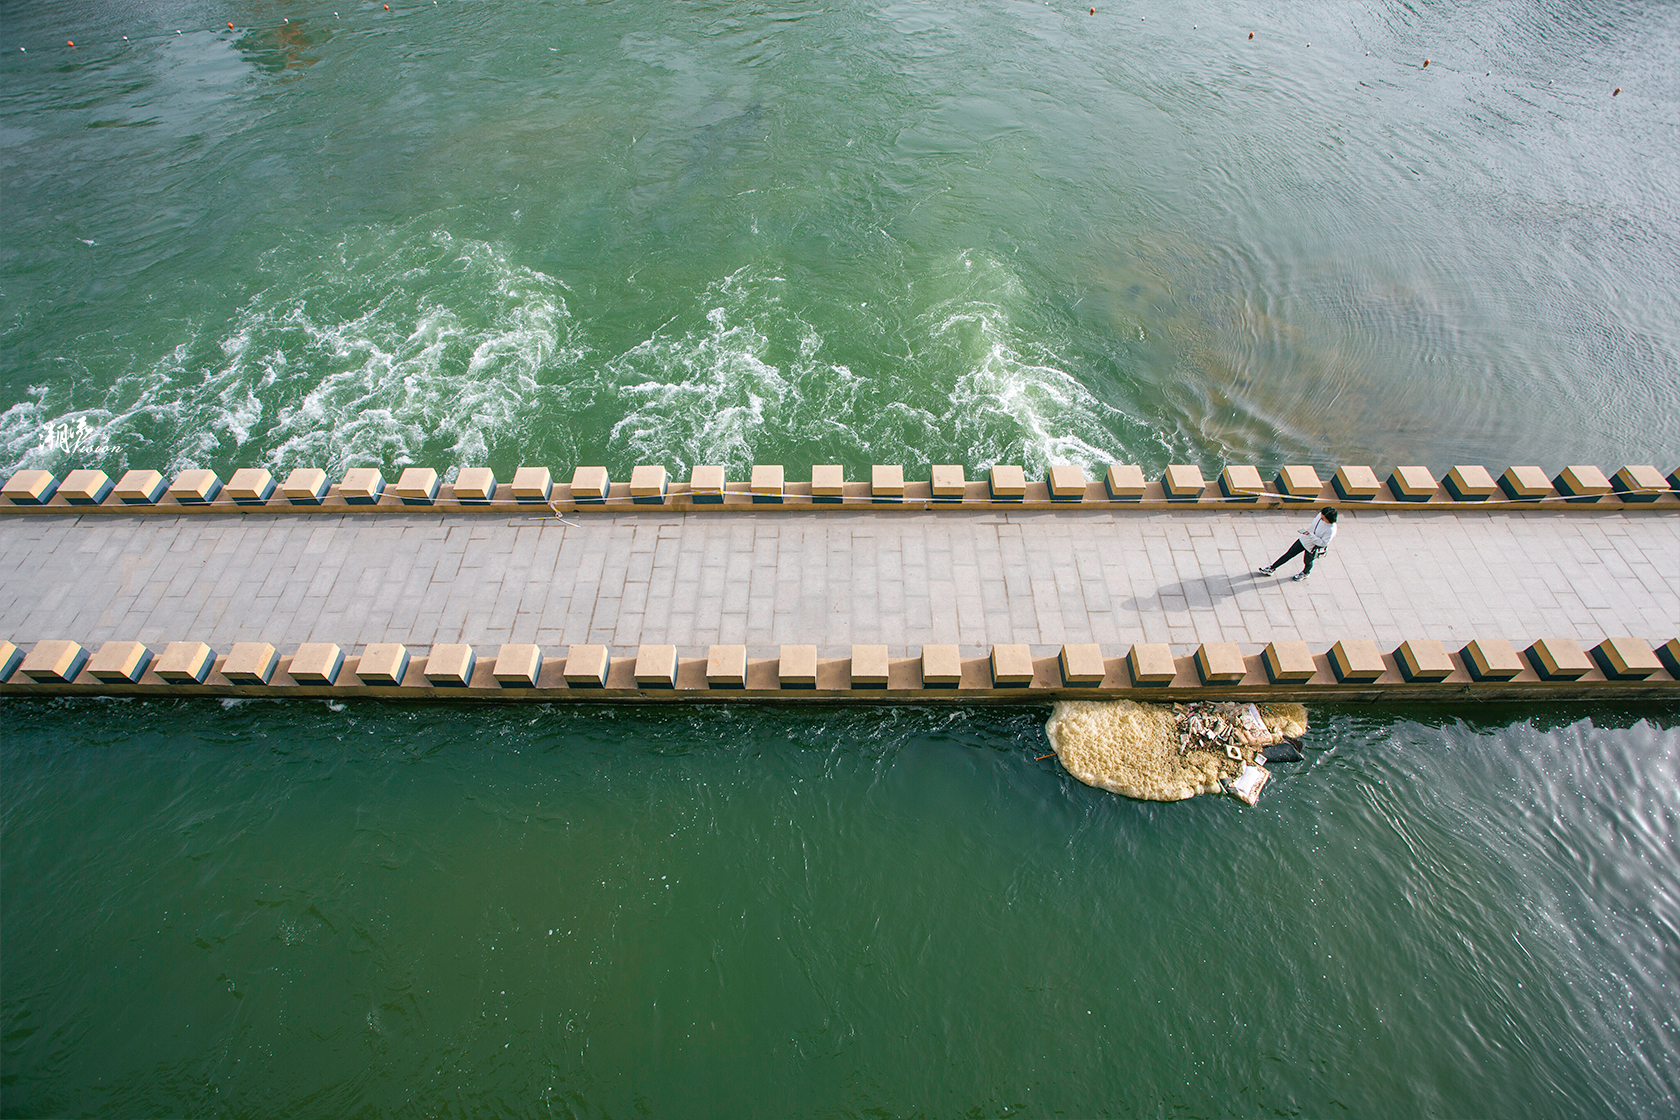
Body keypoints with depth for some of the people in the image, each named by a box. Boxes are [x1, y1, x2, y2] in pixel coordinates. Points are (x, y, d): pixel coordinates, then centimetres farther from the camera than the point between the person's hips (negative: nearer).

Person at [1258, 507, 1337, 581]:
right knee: (1289, 554, 12)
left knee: (1307, 562, 23)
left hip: (1312, 548, -5)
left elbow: (1323, 543, -32)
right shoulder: (1320, 515, -17)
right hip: (1304, 540, 5)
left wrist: (1310, 535, -38)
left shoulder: (1331, 530, -36)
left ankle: (1305, 573, 58)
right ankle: (1271, 568, 23)